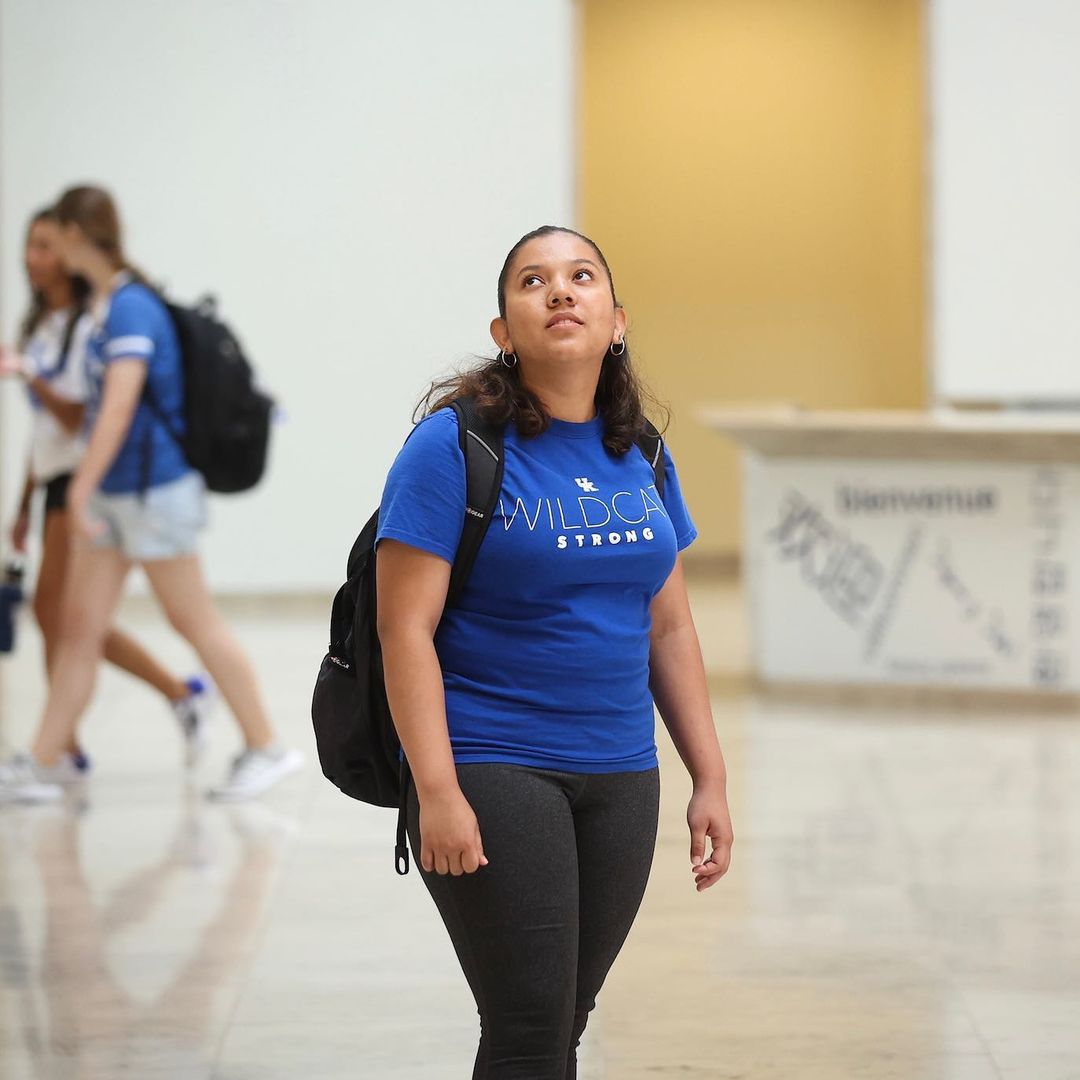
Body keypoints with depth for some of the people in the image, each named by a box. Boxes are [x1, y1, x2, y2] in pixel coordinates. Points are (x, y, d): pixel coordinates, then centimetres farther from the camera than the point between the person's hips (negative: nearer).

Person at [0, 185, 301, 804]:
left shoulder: (130, 307, -20)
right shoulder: (104, 303, 9)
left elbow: (119, 406, -27)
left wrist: (80, 492, -28)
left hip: (153, 491, -9)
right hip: (112, 494, 9)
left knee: (194, 620, 0)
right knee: (79, 626, 6)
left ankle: (267, 748, 11)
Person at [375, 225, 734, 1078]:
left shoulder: (641, 455, 10)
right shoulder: (455, 445, -8)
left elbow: (669, 628, 16)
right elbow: (406, 627, -12)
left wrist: (711, 780, 11)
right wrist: (437, 792, -18)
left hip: (620, 779, 6)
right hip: (494, 773, -6)